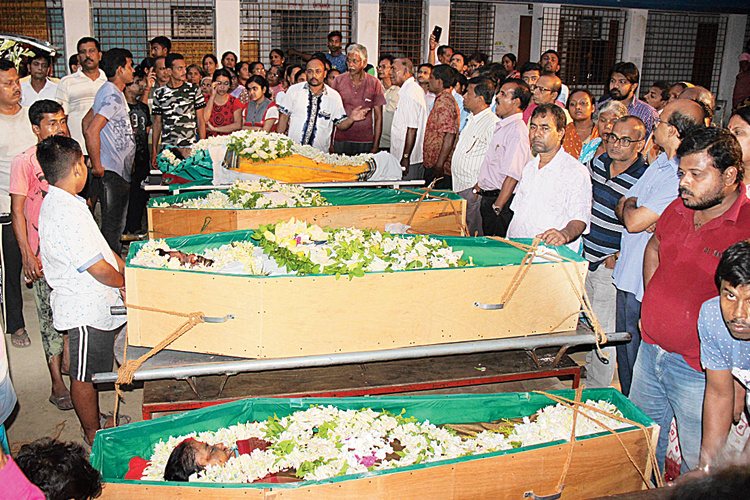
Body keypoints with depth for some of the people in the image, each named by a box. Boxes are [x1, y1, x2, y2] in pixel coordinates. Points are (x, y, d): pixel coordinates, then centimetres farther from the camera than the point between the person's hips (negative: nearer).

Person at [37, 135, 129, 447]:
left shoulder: (56, 203, 7)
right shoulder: (67, 213, -27)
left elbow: (97, 247, 15)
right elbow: (98, 269, -23)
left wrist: (126, 267, 12)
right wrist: (126, 283, -5)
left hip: (87, 305, 10)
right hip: (86, 310, -10)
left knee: (89, 372, 24)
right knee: (84, 375, 8)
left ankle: (96, 420, 40)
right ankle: (94, 435, 24)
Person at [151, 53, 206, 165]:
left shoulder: (193, 90, 5)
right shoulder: (159, 93, 7)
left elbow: (200, 120, 6)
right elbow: (157, 123, 11)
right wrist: (154, 151, 6)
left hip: (191, 147, -1)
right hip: (167, 148, 1)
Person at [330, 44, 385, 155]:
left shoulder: (374, 83, 2)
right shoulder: (338, 81, 4)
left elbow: (378, 117, 4)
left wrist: (376, 146, -2)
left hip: (365, 142, -1)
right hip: (341, 141, 1)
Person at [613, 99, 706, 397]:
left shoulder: (681, 177, -21)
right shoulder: (660, 163, 10)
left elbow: (634, 221, -24)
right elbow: (621, 207, 14)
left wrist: (629, 207, -2)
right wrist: (632, 209, -9)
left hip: (647, 288, -9)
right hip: (628, 277, 9)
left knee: (636, 364, 3)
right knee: (624, 354, 21)